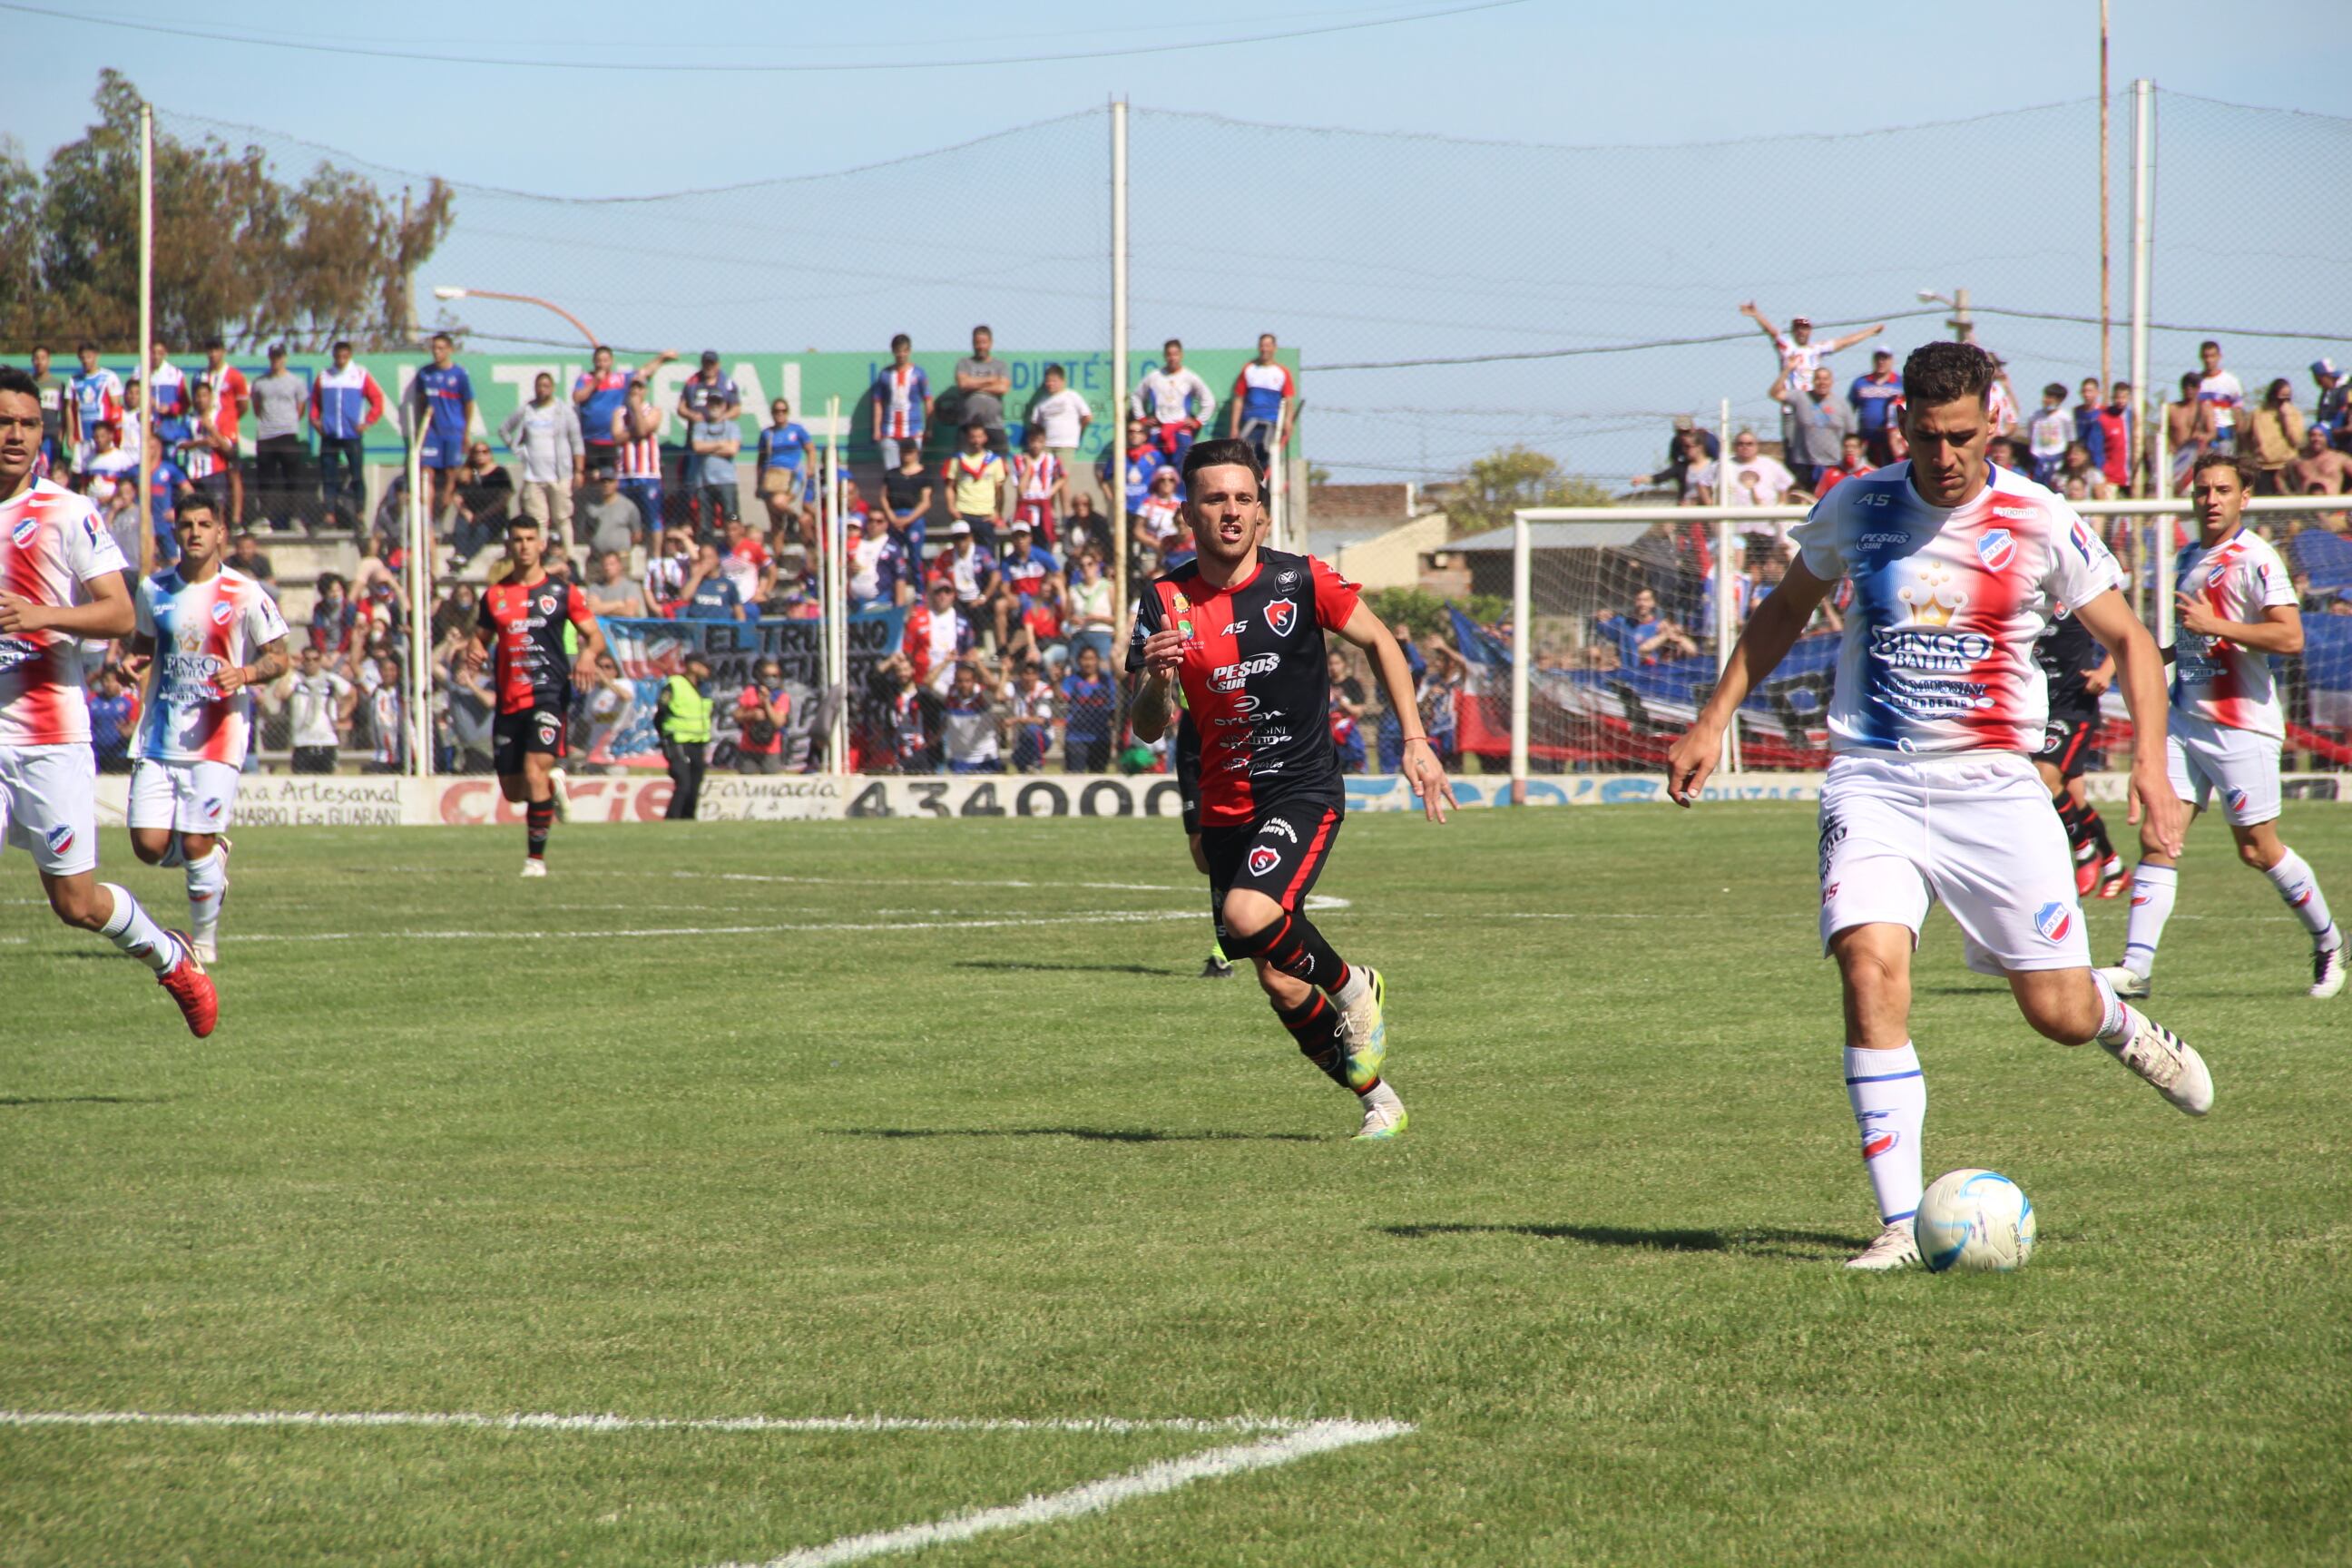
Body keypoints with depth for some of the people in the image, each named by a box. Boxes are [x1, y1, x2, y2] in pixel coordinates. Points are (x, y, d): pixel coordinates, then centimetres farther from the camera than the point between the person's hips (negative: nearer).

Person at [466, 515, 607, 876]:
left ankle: (536, 857, -14)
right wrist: (474, 651, -4)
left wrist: (590, 653, -17)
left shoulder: (563, 593, 3)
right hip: (509, 699, 4)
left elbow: (595, 635, 6)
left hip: (549, 694, -4)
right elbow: (480, 636, 20)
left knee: (535, 769, -22)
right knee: (513, 790, 8)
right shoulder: (494, 596, 11)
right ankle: (553, 785, 44)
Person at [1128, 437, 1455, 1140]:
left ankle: (1354, 990, -1)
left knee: (1249, 915, -30)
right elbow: (1147, 731, -3)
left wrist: (1416, 739, 2)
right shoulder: (1165, 602, -3)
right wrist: (1156, 681, -25)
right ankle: (1378, 1100, 24)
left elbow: (1379, 641, 8)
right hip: (1225, 810, 4)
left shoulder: (1301, 582, -8)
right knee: (1280, 985, 5)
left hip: (1303, 792, -4)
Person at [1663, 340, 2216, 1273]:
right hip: (1873, 782, 1)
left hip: (1992, 785, -1)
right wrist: (1714, 721, 14)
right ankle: (1901, 1223, -18)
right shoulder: (1856, 509, 1)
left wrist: (2150, 763, -10)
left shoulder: (2038, 522, -4)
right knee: (1870, 968, -22)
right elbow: (1786, 609, 19)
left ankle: (2123, 1027, 40)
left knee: (2057, 1011, -2)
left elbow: (2127, 639, 4)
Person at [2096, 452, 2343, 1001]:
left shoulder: (2254, 559, -10)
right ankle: (2135, 966, -11)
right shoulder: (2189, 559, 15)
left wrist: (2214, 625, -23)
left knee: (2258, 849, 0)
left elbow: (2290, 637, -20)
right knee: (2159, 838, -6)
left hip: (2241, 725, -7)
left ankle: (2327, 941, 22)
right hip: (2185, 721, 7)